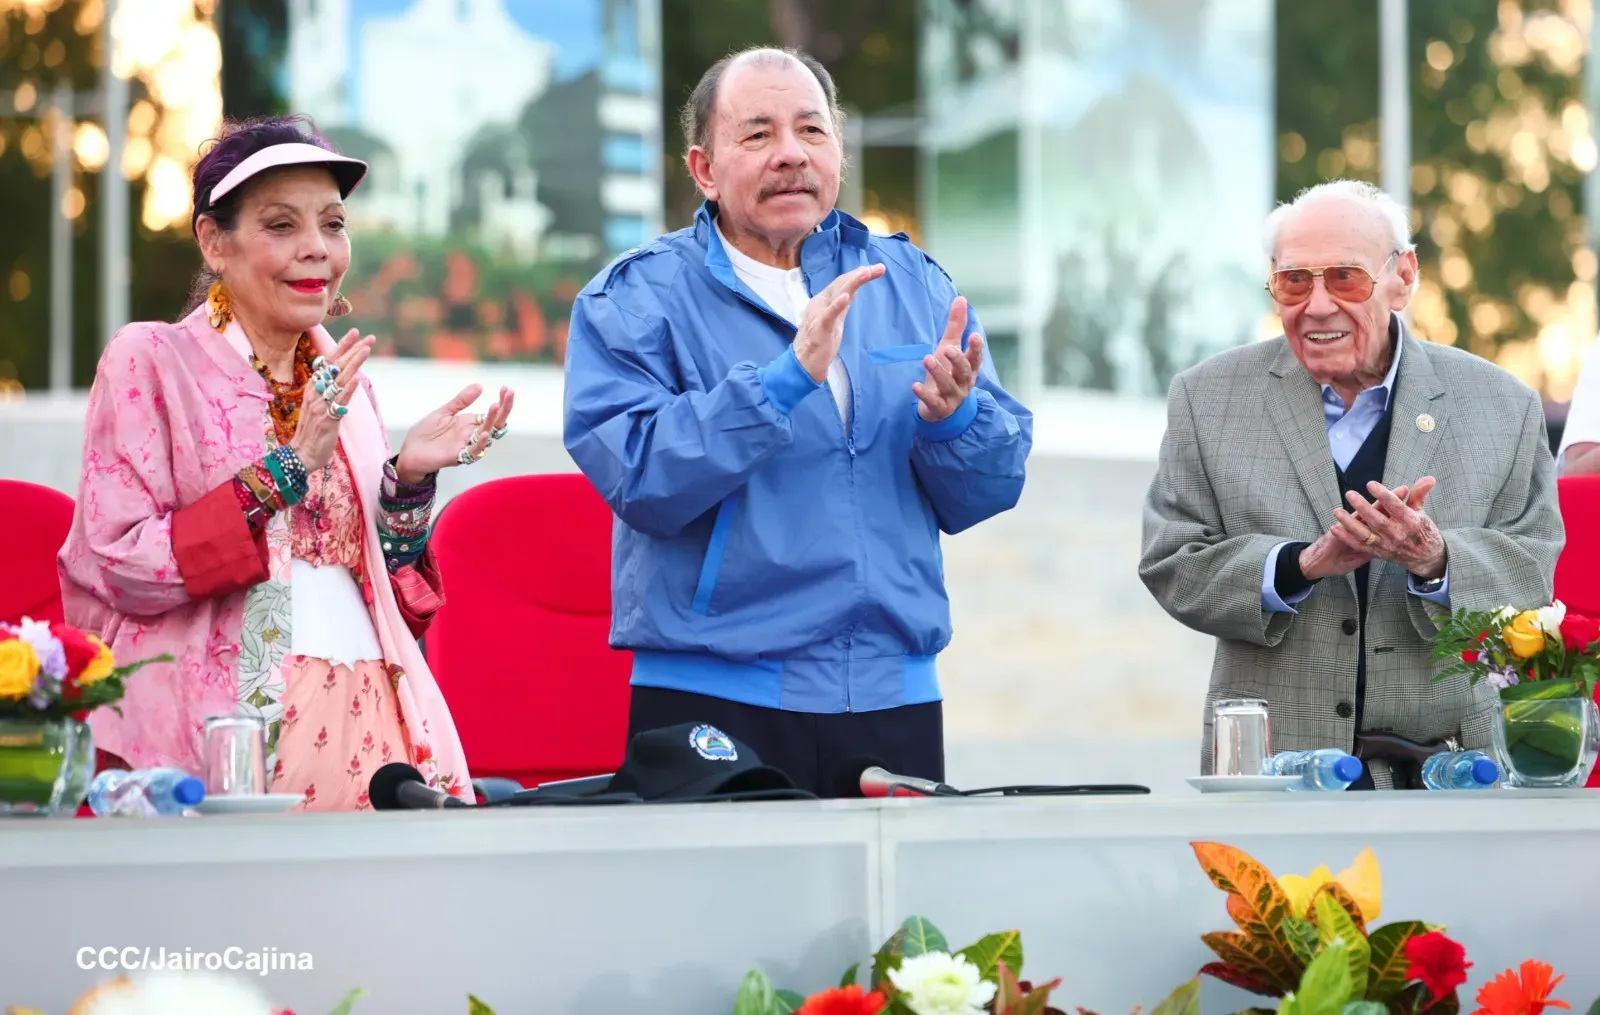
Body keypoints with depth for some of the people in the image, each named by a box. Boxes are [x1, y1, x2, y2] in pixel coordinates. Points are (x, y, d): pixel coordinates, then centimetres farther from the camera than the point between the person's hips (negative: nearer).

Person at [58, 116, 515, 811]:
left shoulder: (343, 383, 17)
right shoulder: (147, 363, 0)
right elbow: (121, 570, -11)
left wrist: (410, 479, 1)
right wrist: (285, 470, -14)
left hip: (369, 724, 5)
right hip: (222, 734, -5)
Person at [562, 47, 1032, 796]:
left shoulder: (911, 284, 11)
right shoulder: (638, 299, -1)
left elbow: (988, 492, 7)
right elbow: (640, 479, -16)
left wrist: (953, 417, -14)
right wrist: (790, 377, -23)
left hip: (894, 702, 4)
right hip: (713, 705, -3)